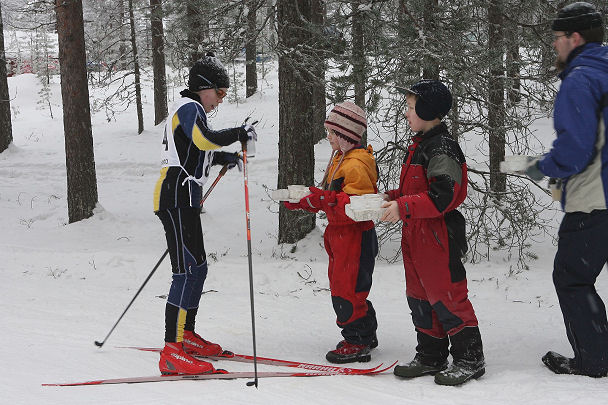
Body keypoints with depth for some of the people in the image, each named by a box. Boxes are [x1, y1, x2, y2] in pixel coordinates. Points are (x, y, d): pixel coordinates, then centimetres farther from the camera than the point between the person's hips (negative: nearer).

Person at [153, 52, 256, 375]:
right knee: (189, 270, -16)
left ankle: (186, 335, 29)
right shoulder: (189, 108, -8)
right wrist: (240, 133, -14)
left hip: (181, 200, 11)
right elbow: (205, 140, -27)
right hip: (178, 199, -11)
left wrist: (225, 158, 25)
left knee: (197, 268, 17)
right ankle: (172, 353, -20)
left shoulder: (189, 109, 24)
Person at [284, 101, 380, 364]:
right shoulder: (340, 159, 15)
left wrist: (327, 200, -33)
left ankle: (357, 342, 3)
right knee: (341, 285, 17)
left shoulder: (356, 165, -20)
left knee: (346, 291, -7)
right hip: (341, 234, 11)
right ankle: (366, 336, 28)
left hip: (356, 236, -11)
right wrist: (304, 201, 14)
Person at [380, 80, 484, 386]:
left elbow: (442, 197, -25)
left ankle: (470, 359, 4)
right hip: (415, 235, 10)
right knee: (420, 297, 14)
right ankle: (431, 357, 24)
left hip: (438, 236, -10)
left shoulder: (442, 148, -16)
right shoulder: (420, 144, 16)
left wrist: (402, 207, -26)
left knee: (446, 297, -5)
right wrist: (392, 197, 8)